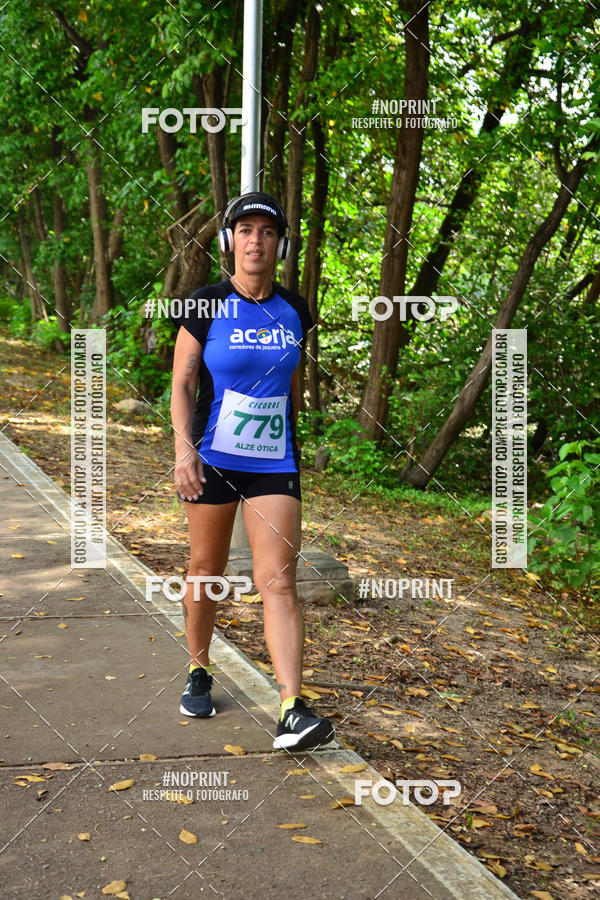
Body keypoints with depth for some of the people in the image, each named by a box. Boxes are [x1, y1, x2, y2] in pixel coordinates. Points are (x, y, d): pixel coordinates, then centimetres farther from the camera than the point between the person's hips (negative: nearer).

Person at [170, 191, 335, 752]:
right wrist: (183, 447, -18)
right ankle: (198, 674, 33)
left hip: (274, 464, 2)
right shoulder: (205, 306, -3)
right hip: (213, 461, -1)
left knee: (279, 581, -8)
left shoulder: (293, 311, 6)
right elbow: (181, 385, -5)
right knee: (206, 572, 10)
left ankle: (292, 713, -12)